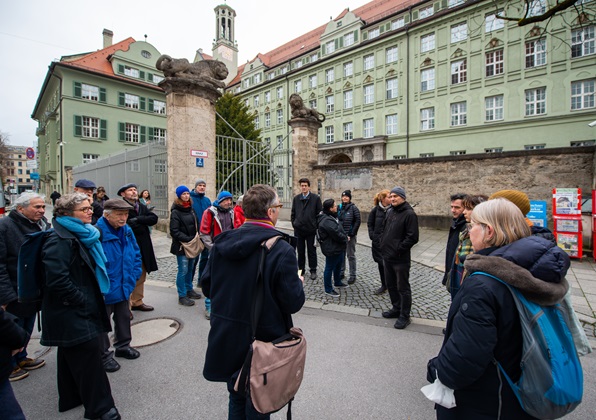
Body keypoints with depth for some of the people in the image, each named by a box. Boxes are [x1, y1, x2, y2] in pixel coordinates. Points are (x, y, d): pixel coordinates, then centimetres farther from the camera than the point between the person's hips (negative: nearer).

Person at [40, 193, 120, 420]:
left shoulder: (81, 235, 10)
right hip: (73, 314, -10)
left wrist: (91, 299, 16)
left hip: (76, 311, 10)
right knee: (88, 353, -3)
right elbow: (57, 281, -28)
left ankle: (71, 398, 39)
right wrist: (83, 302, -18)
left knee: (72, 355, 22)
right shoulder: (59, 241, -21)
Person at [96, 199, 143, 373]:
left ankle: (123, 346, 43)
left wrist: (133, 277, 3)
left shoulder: (127, 231, -1)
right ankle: (104, 355, 31)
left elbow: (136, 254, 9)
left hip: (124, 287, 7)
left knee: (124, 317, 23)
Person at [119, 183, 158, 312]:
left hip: (143, 247, 7)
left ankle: (137, 302, 31)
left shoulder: (142, 206, 11)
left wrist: (137, 220, -14)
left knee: (141, 277, 16)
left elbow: (154, 218, -3)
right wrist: (143, 224, -11)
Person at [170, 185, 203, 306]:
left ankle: (189, 290, 30)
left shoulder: (191, 209, 11)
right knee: (183, 270, -3)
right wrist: (188, 239, -19)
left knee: (190, 269, 15)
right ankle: (182, 296, 8)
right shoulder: (175, 212, -10)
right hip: (182, 246, -7)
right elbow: (174, 231, -15)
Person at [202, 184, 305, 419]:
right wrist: (298, 282, -1)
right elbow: (294, 303, -21)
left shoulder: (221, 243, -8)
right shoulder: (281, 250, -24)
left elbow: (206, 287, 1)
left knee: (236, 399, 29)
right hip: (262, 342, -4)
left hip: (225, 338, 5)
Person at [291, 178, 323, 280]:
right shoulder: (296, 198, 7)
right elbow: (293, 213, 13)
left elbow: (320, 213, -1)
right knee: (300, 251, 12)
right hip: (298, 230, 3)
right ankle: (301, 269, 25)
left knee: (312, 251, 7)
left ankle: (313, 271, 19)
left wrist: (316, 226, -4)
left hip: (311, 230, -2)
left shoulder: (316, 198, -2)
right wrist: (294, 224, 5)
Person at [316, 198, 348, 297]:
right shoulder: (327, 221, -27)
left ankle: (337, 282, 45)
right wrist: (345, 238, -10)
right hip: (331, 249, -11)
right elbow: (337, 234, -27)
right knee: (329, 268, 3)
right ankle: (328, 289, 17)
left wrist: (344, 237, -1)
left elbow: (338, 230, 14)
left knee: (338, 265, 25)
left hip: (337, 247, 11)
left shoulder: (330, 217, 9)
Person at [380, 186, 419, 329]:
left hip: (401, 259, -8)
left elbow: (412, 237, -20)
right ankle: (396, 308, 37)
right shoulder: (390, 212, 10)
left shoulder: (409, 214, -14)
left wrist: (398, 249, -18)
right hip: (387, 257, 8)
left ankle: (404, 316, 20)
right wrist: (383, 245, 8)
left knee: (403, 288, 5)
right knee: (391, 285, 20)